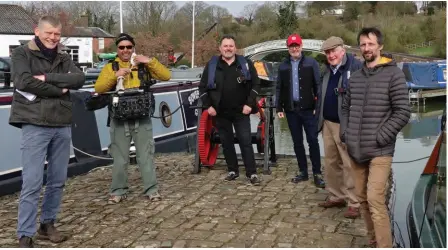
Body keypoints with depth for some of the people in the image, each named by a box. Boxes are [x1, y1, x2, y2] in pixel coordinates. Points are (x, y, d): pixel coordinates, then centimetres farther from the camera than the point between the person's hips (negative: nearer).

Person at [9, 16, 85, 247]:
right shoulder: (22, 54, 1)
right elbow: (24, 82, -16)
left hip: (62, 126, 5)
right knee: (32, 183, -6)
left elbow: (79, 79, -3)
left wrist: (47, 78, -15)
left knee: (58, 181, 10)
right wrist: (60, 90, -10)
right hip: (34, 126, -5)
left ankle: (47, 224, 26)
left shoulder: (64, 58, 14)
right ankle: (25, 236, 3)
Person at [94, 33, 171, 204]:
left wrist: (151, 61, -14)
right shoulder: (110, 67, 8)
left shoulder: (143, 65, 8)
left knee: (146, 156, 4)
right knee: (120, 158, 8)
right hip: (119, 119, 0)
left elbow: (166, 76, -2)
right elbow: (98, 88, -4)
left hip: (142, 118, 0)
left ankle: (151, 190, 12)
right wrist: (115, 76, -18)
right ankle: (118, 191, 19)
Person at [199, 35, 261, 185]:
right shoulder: (211, 65, 3)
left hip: (241, 111, -2)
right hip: (221, 112, 2)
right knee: (226, 142, 9)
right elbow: (202, 87, 6)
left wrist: (249, 104, -8)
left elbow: (255, 84, 1)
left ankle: (251, 173, 1)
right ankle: (233, 170, 21)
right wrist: (208, 106, -3)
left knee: (246, 141, -3)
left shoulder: (245, 64, 1)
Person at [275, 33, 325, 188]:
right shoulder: (283, 66, 10)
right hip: (291, 109, 3)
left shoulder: (311, 63, 1)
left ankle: (317, 173, 3)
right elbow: (279, 89, 12)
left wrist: (317, 106, -10)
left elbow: (318, 85, -3)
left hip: (308, 109, -3)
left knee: (312, 141, -3)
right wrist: (279, 108, 5)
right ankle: (303, 172, 18)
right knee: (297, 142, 8)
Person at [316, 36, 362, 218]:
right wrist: (321, 120, 19)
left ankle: (355, 203, 5)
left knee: (350, 165, -4)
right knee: (331, 163, 15)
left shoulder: (356, 67, -12)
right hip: (328, 124, 8)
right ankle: (336, 196, 28)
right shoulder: (327, 70, 15)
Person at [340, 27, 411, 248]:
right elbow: (346, 107, 20)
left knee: (375, 199, -14)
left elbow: (403, 112, -10)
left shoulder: (393, 74, -6)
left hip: (379, 151, -6)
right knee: (362, 198, 12)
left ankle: (384, 246, -5)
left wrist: (380, 138, -14)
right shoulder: (355, 77, 11)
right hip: (355, 150, 6)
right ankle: (373, 241, 27)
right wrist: (345, 133, 6)